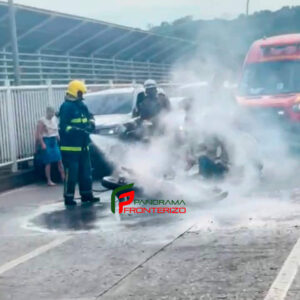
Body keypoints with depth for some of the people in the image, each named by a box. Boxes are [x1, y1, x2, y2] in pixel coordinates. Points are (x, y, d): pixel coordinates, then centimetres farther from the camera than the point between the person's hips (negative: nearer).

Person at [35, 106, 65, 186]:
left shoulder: (55, 119, 11)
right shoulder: (42, 121, -10)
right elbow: (39, 134, -14)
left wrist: (58, 138, 14)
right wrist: (42, 144, -20)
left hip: (54, 141, 6)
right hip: (46, 141, -6)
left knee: (59, 160, 3)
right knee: (48, 162, -3)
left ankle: (63, 177, 9)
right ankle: (49, 180, 2)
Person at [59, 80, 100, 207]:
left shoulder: (81, 105, 13)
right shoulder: (66, 107, -12)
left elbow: (89, 116, 26)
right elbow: (63, 126, -19)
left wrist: (91, 123, 3)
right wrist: (79, 130, -27)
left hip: (82, 146, 9)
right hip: (70, 147, -9)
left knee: (86, 172, 13)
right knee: (71, 173, -7)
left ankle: (86, 195, 23)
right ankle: (68, 198, -1)